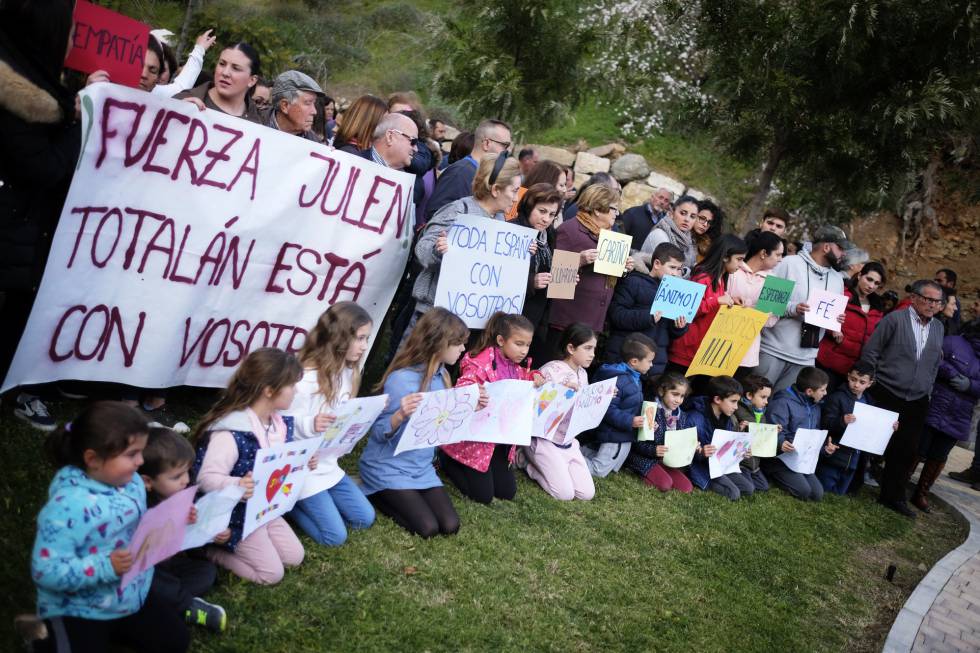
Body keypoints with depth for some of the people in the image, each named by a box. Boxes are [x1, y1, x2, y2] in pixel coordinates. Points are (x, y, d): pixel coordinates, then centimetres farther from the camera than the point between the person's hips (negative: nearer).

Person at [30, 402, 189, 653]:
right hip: (77, 610, -7)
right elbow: (46, 572, -30)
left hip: (131, 598, 7)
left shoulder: (131, 482, -4)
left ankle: (110, 630, 24)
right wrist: (106, 567, -36)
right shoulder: (68, 506, -29)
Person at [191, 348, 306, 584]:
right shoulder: (230, 433, -31)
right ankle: (211, 550, 8)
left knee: (294, 557, 11)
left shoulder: (281, 422, -3)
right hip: (236, 515, -8)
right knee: (271, 573, -5)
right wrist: (237, 486, -51)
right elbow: (206, 478, -33)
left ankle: (238, 547, 23)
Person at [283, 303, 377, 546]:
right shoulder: (304, 379, -26)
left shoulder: (347, 372, 1)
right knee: (335, 536, -6)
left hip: (328, 464, 8)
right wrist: (311, 425, -41)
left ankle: (309, 503, 19)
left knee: (365, 518, 11)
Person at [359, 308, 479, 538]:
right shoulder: (401, 379, -22)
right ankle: (375, 495, 8)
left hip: (422, 468, 7)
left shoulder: (441, 375, 1)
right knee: (428, 528, -15)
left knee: (450, 526, -6)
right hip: (388, 469, -7)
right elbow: (379, 433, -19)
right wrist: (400, 415, -39)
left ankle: (396, 497, 16)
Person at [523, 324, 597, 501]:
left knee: (587, 493, -1)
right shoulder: (550, 370, -16)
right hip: (545, 439, -7)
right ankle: (526, 461, 8)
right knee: (566, 494, -13)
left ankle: (540, 464, 16)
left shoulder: (582, 374, 7)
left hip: (569, 442, 7)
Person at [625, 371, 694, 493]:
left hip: (665, 459, 7)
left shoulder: (679, 414, 6)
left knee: (687, 488, -5)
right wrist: (653, 450, -31)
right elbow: (637, 442, -18)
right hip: (643, 457, -7)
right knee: (665, 484, -26)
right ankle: (643, 473, -2)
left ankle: (655, 473, 7)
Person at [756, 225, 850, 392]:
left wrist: (836, 320, -1)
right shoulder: (790, 263, -4)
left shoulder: (837, 279, 16)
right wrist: (791, 308, -20)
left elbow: (835, 313, 22)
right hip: (773, 351, -5)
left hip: (805, 358, 5)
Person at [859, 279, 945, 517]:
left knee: (907, 451, 6)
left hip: (917, 401, 5)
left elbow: (935, 363, 18)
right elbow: (870, 352, -5)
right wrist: (871, 383, -5)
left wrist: (928, 388, 12)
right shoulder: (894, 319, -7)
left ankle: (894, 496, 18)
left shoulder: (938, 328, 9)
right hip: (887, 396, -4)